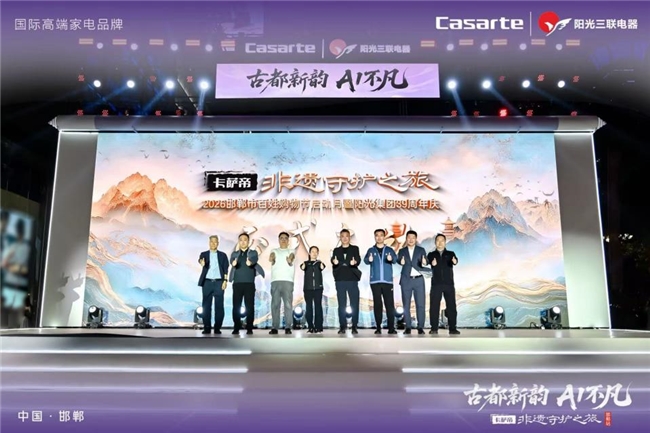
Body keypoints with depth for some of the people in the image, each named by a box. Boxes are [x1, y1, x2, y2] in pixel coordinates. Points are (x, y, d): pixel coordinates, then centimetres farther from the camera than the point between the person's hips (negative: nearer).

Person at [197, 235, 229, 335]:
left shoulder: (222, 255, 10)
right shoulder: (204, 254, 8)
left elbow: (226, 269, 5)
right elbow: (200, 260, -14)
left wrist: (225, 281, -8)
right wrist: (202, 263, -38)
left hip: (219, 282, 0)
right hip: (207, 282, 0)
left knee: (219, 306, -2)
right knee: (206, 305, 1)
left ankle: (217, 328, 3)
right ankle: (207, 328, 6)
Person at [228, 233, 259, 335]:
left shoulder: (253, 252, 9)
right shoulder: (235, 253, 14)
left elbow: (254, 260, -15)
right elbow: (231, 261, -8)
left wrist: (250, 262, -39)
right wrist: (233, 263, -34)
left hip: (249, 283, -1)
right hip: (237, 283, 2)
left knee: (250, 306, -3)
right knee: (236, 306, 0)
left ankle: (249, 328, 1)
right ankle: (236, 328, 6)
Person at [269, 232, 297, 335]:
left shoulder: (291, 251, 17)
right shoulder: (275, 251, 20)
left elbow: (292, 256, -7)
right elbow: (271, 256, -3)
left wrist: (290, 259, -33)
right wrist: (271, 257, -30)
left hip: (288, 281, -1)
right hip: (275, 281, 1)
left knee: (288, 304, -7)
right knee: (275, 304, -3)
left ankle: (288, 327, -6)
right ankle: (274, 327, -1)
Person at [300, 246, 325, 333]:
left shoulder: (319, 263, 8)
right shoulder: (306, 263, 10)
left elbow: (322, 267, -17)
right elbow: (302, 267, -15)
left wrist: (321, 264, -43)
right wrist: (303, 266, -41)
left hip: (318, 288, -1)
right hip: (308, 288, 1)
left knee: (318, 307, -4)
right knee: (309, 307, 1)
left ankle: (318, 327, -2)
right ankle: (311, 327, 5)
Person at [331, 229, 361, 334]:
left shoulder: (355, 248, 11)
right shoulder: (336, 250, 14)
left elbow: (358, 259, -6)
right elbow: (333, 260, -4)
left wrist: (355, 262, -31)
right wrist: (334, 262, -29)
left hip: (352, 279, -1)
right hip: (340, 280, 1)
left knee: (354, 303, -1)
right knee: (341, 304, 3)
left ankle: (354, 326, 5)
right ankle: (342, 326, 8)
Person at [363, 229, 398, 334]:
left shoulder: (389, 250, 9)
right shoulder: (371, 250, 8)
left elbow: (395, 259, -7)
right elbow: (365, 260, -8)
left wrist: (391, 259, -32)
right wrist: (369, 259, -33)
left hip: (387, 281, 0)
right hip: (375, 281, 0)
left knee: (390, 304, -3)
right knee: (377, 304, 3)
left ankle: (391, 328, -1)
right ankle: (378, 327, 7)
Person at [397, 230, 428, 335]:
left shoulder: (421, 250, 6)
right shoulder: (402, 251, 8)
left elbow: (425, 262, -6)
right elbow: (398, 260, -6)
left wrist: (424, 263, -30)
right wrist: (401, 262, -30)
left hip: (418, 279, 0)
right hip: (406, 280, 1)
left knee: (420, 304, -2)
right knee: (406, 304, 3)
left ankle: (420, 327, 4)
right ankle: (408, 327, 9)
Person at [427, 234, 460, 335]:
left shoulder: (450, 254, 9)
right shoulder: (431, 255, 8)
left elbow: (455, 260, -13)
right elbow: (427, 262, -13)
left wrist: (455, 261, -39)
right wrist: (432, 263, -38)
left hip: (449, 283, 0)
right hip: (436, 284, 0)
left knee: (451, 306, 1)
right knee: (434, 306, 0)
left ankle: (452, 328, 6)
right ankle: (434, 328, 5)